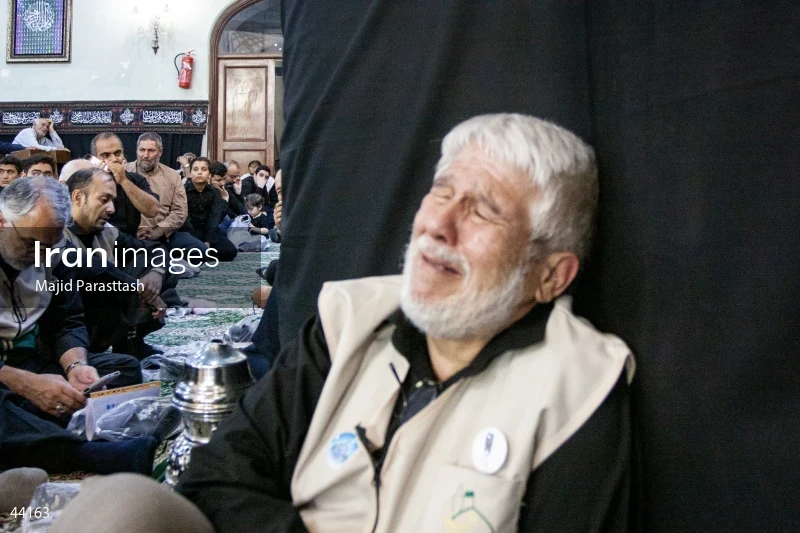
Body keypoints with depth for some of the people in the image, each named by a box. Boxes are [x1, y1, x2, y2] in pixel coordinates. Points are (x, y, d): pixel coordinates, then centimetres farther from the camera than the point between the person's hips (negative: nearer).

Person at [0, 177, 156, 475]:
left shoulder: (52, 253, 7)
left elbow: (66, 322, 10)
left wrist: (76, 365, -12)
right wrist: (27, 384, -31)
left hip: (35, 361, 7)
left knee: (125, 368, -7)